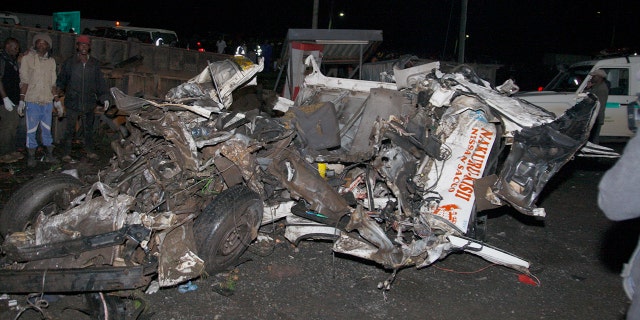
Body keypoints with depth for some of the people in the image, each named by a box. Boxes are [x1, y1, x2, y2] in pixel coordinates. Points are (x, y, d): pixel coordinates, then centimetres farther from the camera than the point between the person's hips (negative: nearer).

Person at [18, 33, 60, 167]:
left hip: (47, 101, 4)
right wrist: (21, 100, -7)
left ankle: (49, 154, 17)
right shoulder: (28, 58, -1)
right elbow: (24, 81, -3)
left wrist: (57, 100, 12)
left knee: (47, 129, 9)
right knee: (31, 130, 0)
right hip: (32, 101, -3)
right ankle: (31, 157, 9)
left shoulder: (51, 61, 11)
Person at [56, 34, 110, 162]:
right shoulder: (69, 62, 2)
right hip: (73, 102, -2)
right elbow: (62, 78, 6)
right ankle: (67, 153, 6)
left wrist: (105, 97, 4)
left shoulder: (95, 63, 8)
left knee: (89, 128, 12)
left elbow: (100, 82, 10)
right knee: (70, 129, -1)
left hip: (89, 102, 2)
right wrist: (59, 88, -10)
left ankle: (90, 151, 23)